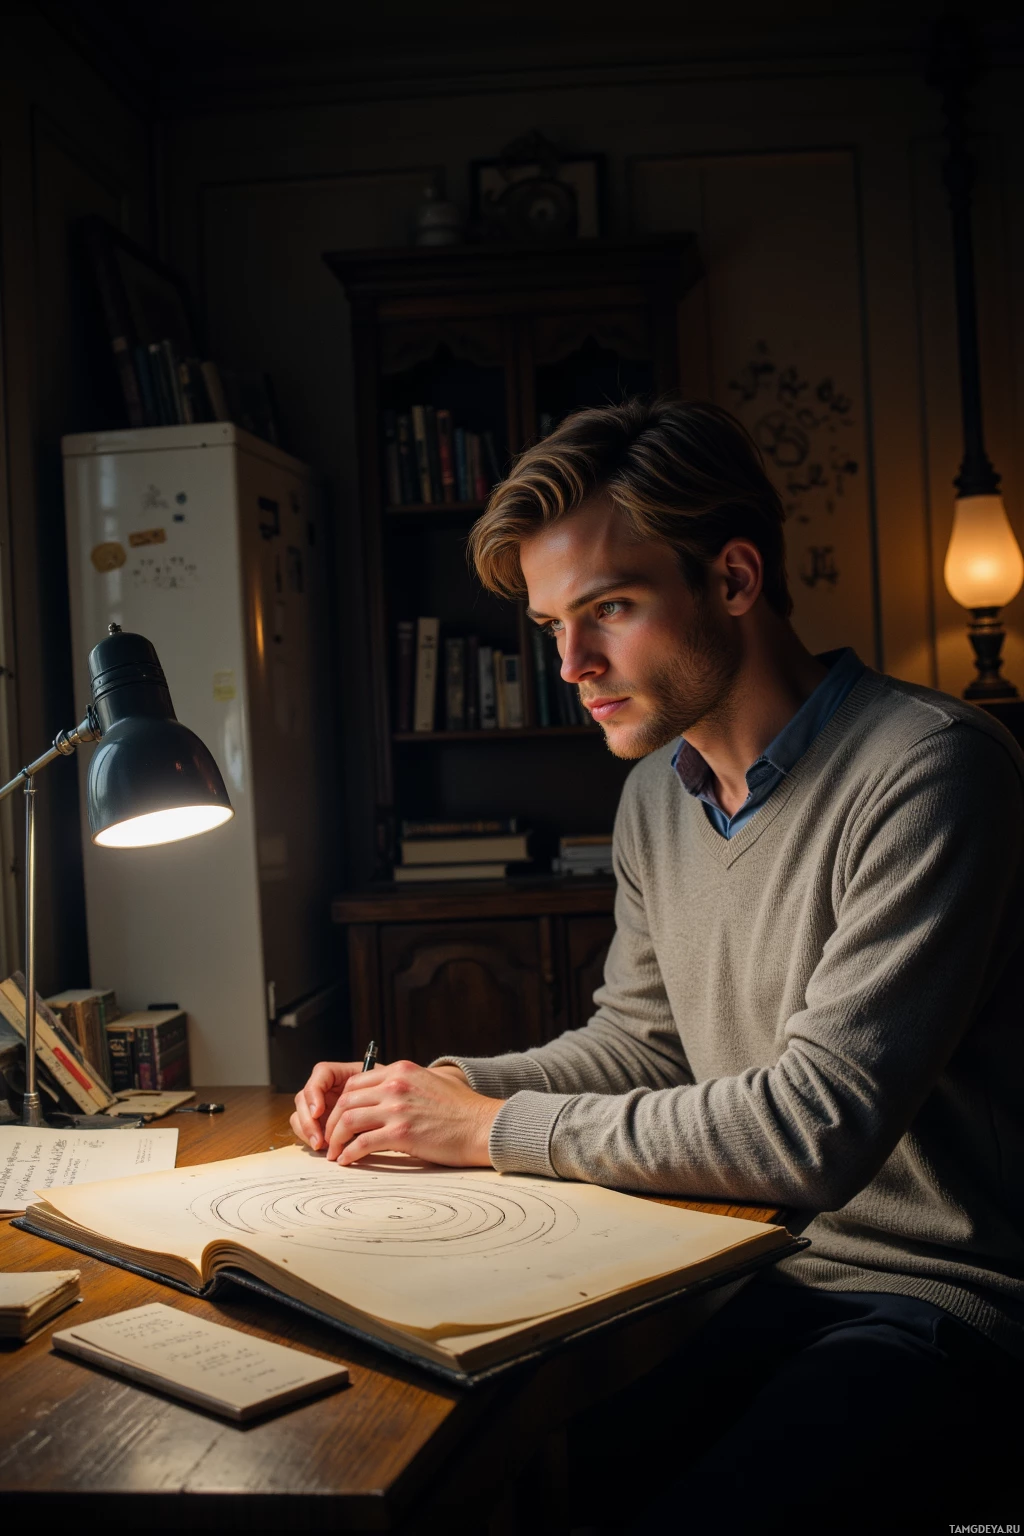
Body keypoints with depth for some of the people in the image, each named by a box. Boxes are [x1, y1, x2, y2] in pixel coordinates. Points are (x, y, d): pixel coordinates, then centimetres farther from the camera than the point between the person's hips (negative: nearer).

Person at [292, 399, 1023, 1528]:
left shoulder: (931, 769, -20)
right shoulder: (656, 796, 6)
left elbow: (817, 1124, -25)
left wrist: (495, 1128, -17)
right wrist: (441, 1086, -1)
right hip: (756, 1263, 7)